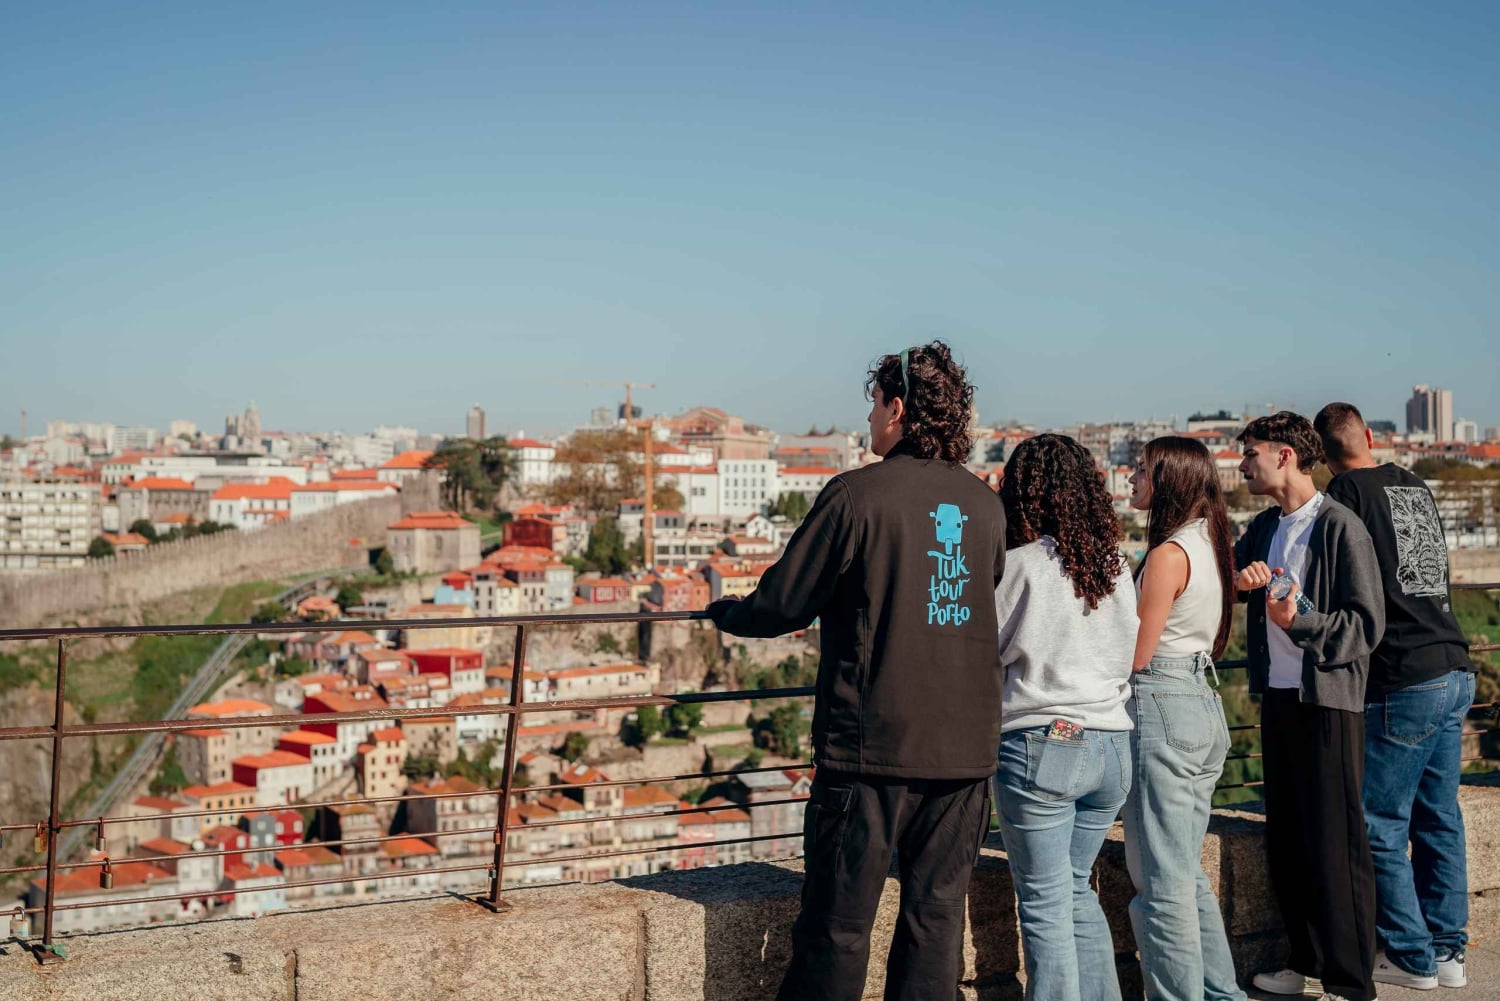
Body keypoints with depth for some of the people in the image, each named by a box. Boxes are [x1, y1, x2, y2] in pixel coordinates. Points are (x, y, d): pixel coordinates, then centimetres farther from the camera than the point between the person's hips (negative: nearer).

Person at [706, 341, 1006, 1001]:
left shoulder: (857, 494, -10)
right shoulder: (986, 504, 7)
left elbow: (782, 605, -7)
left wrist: (724, 613, 15)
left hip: (871, 747, -5)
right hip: (965, 748, 5)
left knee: (836, 927, 5)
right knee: (936, 918, 12)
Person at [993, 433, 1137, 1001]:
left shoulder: (1021, 565, -11)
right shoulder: (1115, 565, 5)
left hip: (1041, 745, -6)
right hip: (1112, 744, 6)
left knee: (1045, 905, 3)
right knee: (1077, 891, 20)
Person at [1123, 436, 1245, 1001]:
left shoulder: (1168, 554, -14)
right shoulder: (1212, 545, 12)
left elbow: (1137, 655, -13)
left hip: (1161, 706, -10)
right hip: (1204, 705, 10)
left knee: (1162, 881, -3)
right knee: (1188, 871, 18)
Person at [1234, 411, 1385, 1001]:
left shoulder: (1340, 527, -10)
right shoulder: (1263, 528, 12)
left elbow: (1366, 626, -12)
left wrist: (1300, 620, -24)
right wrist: (1239, 580, -10)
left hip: (1326, 702, -7)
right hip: (1276, 698, 7)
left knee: (1334, 844, -3)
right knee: (1285, 841, 13)